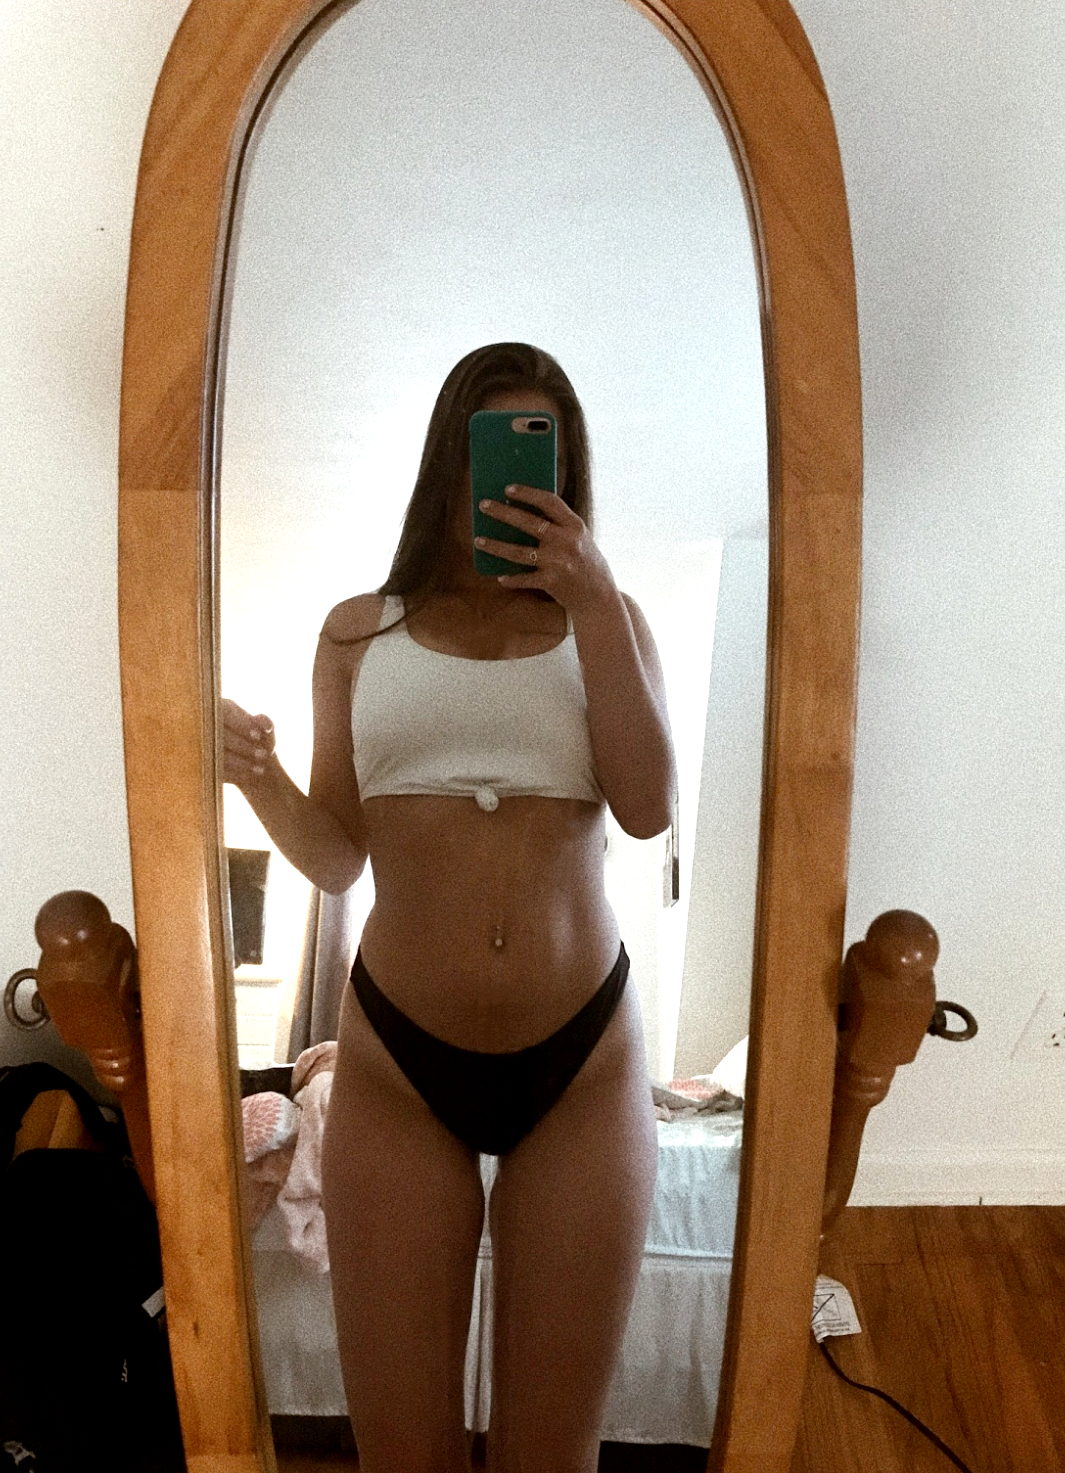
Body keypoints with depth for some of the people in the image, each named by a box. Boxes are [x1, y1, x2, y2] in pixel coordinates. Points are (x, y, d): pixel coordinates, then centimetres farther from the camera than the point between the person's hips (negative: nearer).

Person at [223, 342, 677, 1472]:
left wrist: (592, 600, -12)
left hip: (582, 1062, 1)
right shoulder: (360, 631, 7)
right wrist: (257, 778, -14)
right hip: (397, 1064, 0)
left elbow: (649, 808, -8)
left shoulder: (605, 619, 7)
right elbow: (337, 860, 6)